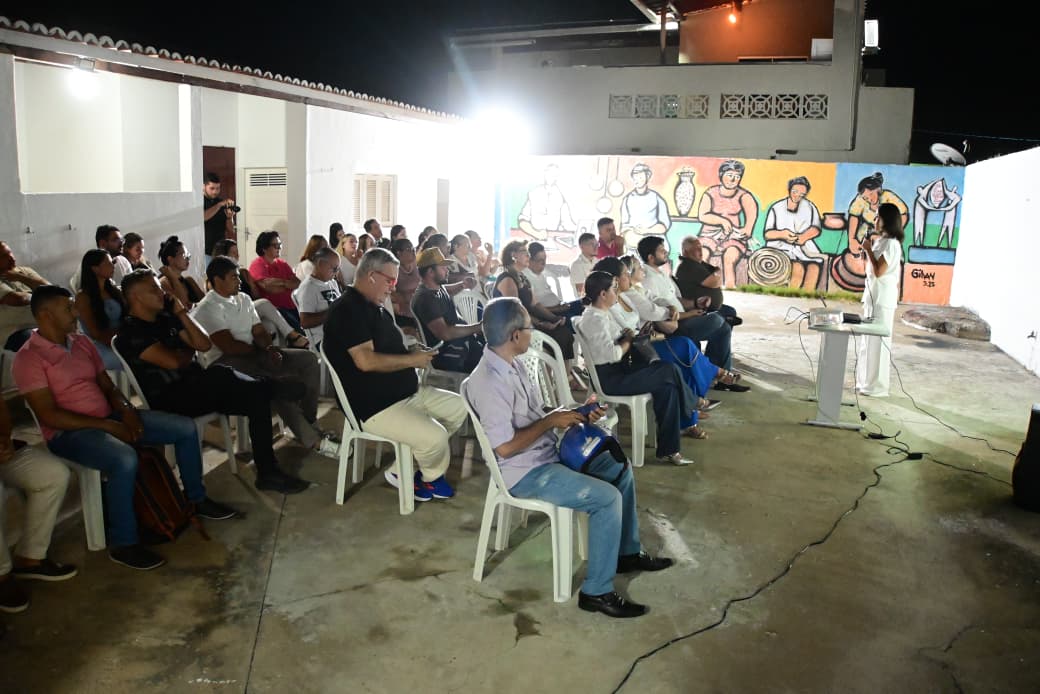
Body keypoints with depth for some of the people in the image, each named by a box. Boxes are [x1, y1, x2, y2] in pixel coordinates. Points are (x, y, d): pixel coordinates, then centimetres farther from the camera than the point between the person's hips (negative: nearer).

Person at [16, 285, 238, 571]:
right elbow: (49, 415, -18)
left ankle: (197, 499, 16)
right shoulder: (29, 357, -12)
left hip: (109, 418, 8)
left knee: (186, 428, -2)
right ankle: (123, 544, -21)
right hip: (69, 432, -8)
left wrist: (126, 411, -7)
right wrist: (107, 425, -20)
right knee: (125, 459, -38)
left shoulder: (81, 342, 11)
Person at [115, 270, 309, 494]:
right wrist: (188, 351, 4)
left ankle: (267, 471, -15)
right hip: (170, 400, -8)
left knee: (258, 394, -14)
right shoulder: (130, 333, -7)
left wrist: (181, 311, 5)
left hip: (198, 388, 8)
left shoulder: (167, 318, 17)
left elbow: (204, 344, 9)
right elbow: (173, 362, -18)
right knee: (219, 375, -34)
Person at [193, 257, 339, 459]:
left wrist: (269, 347, -12)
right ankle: (312, 440, -30)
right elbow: (229, 346, -18)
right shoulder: (207, 309, -10)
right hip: (225, 362, -9)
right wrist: (261, 349, -5)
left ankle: (309, 423, -9)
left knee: (309, 359, -6)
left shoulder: (243, 299, 16)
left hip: (253, 354, 9)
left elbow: (259, 331, 11)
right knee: (273, 383, -36)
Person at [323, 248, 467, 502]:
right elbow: (365, 361, -26)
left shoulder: (377, 309, 16)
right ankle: (432, 476, 13)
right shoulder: (347, 309, -16)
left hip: (408, 392, 11)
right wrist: (411, 360, -16)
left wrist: (417, 353, 3)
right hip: (375, 405, -11)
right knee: (435, 436, -25)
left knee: (459, 406, 8)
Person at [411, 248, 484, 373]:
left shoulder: (438, 287, 9)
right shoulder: (425, 298, -21)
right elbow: (444, 333, -28)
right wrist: (478, 327, -23)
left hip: (463, 339, 11)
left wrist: (463, 285, 14)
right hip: (450, 357, -11)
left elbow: (447, 291, 35)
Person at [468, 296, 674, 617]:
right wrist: (551, 421, -19)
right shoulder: (489, 382, -26)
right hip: (524, 473, -10)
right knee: (607, 497, -20)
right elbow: (505, 447, -28)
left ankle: (627, 552, 27)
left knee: (619, 467, 14)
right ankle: (597, 591, -7)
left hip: (548, 453, 10)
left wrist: (578, 414, 1)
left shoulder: (511, 364, 4)